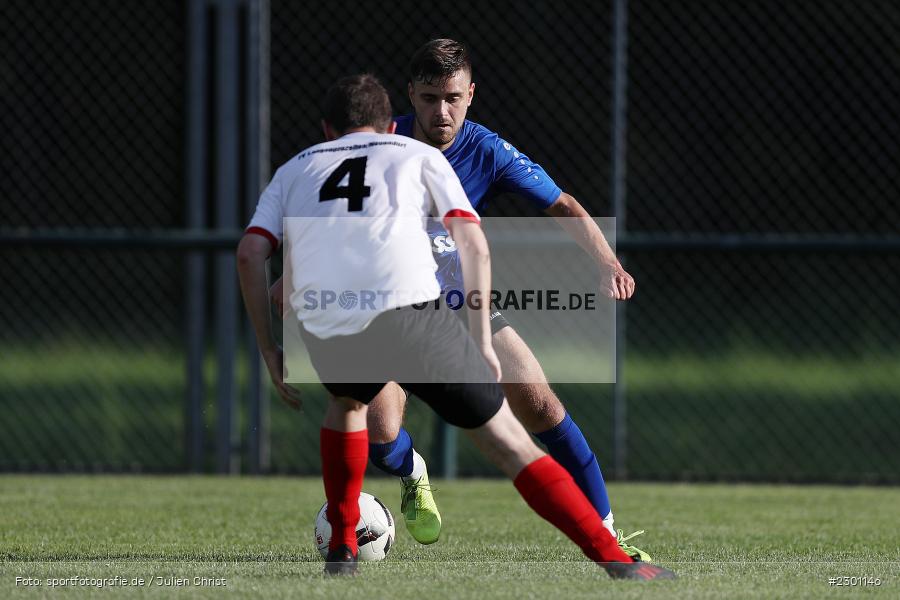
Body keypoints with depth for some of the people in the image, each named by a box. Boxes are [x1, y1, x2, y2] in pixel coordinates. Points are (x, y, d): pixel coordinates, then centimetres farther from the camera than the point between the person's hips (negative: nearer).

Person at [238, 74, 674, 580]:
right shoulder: (420, 155, 25)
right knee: (509, 441, 4)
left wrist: (270, 351, 19)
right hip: (408, 313, -2)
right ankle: (617, 562, -4)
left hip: (324, 335, 2)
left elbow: (250, 253, 14)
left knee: (349, 401, 38)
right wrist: (482, 342, 13)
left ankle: (343, 548, 34)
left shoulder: (294, 170, 30)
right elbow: (473, 245, 10)